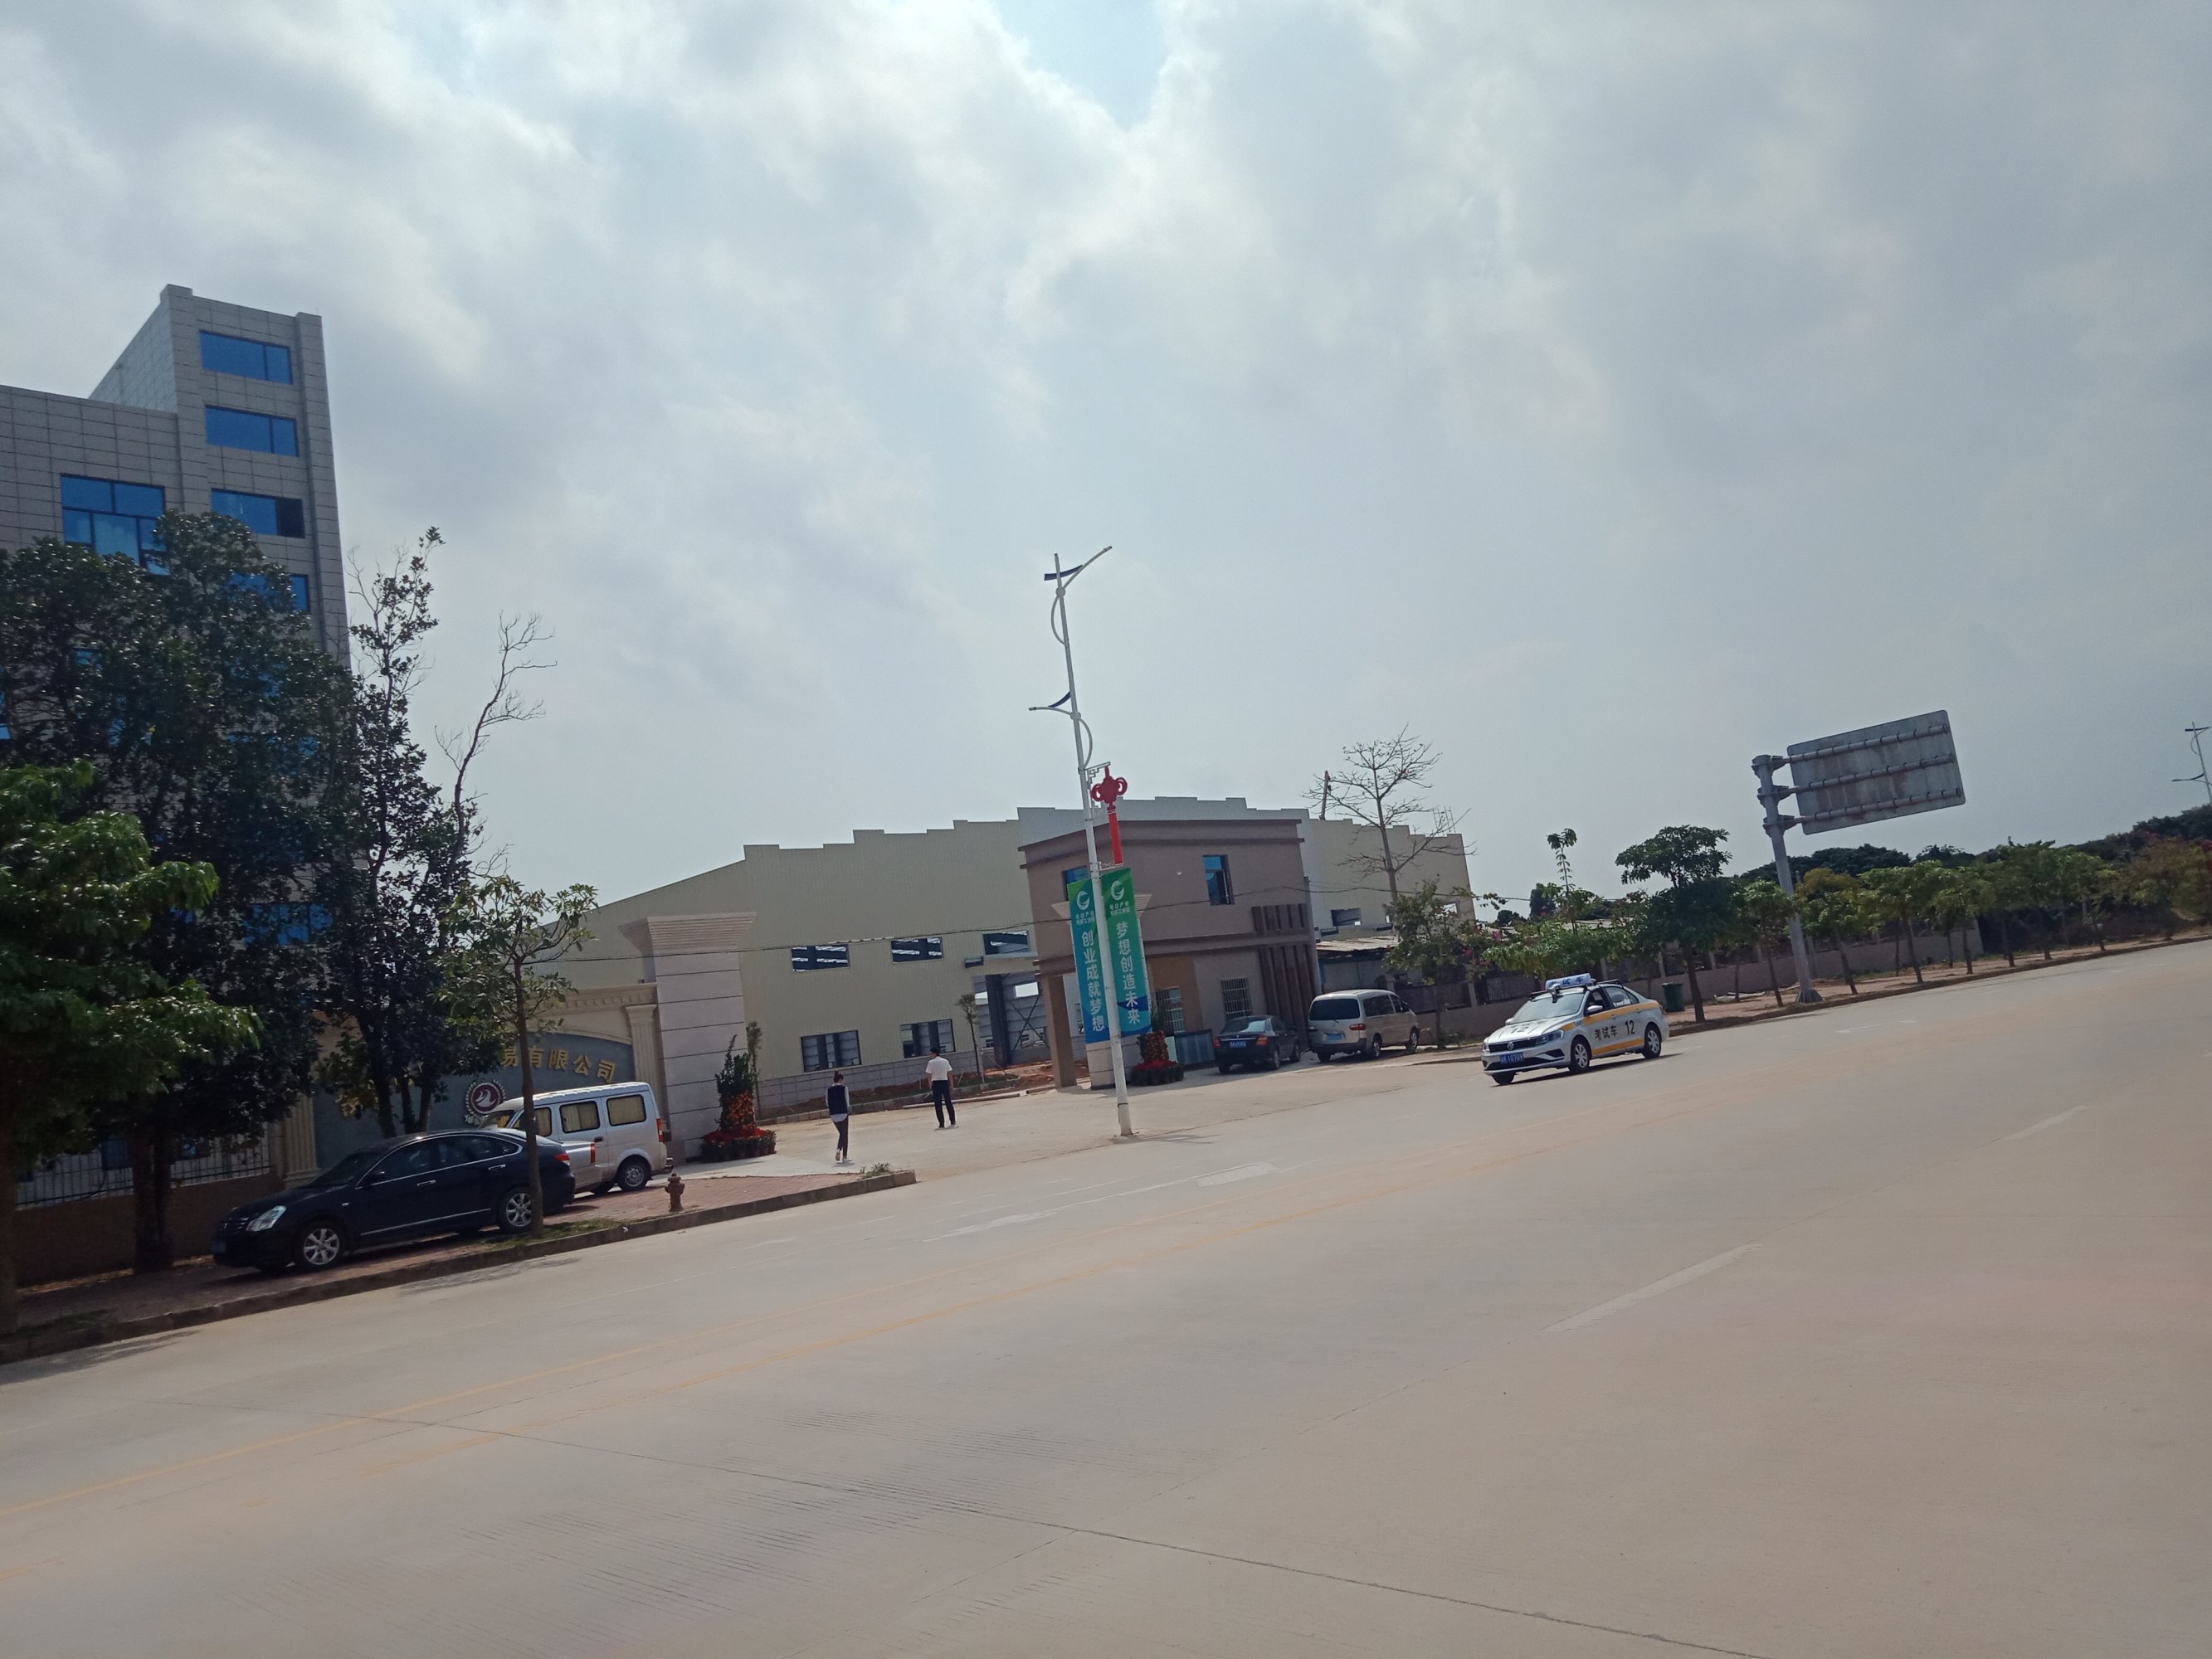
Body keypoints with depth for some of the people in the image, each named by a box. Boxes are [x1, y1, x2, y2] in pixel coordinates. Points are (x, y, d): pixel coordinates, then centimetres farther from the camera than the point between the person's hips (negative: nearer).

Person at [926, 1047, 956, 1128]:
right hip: (945, 1082, 4)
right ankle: (953, 1122, 8)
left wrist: (930, 1084, -2)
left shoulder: (931, 1062, -5)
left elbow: (929, 1075, -8)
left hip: (936, 1083, -4)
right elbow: (950, 1074, 7)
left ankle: (942, 1124, -1)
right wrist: (952, 1085, 10)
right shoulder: (945, 1061, 8)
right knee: (948, 1103, 10)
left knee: (938, 1104, 1)